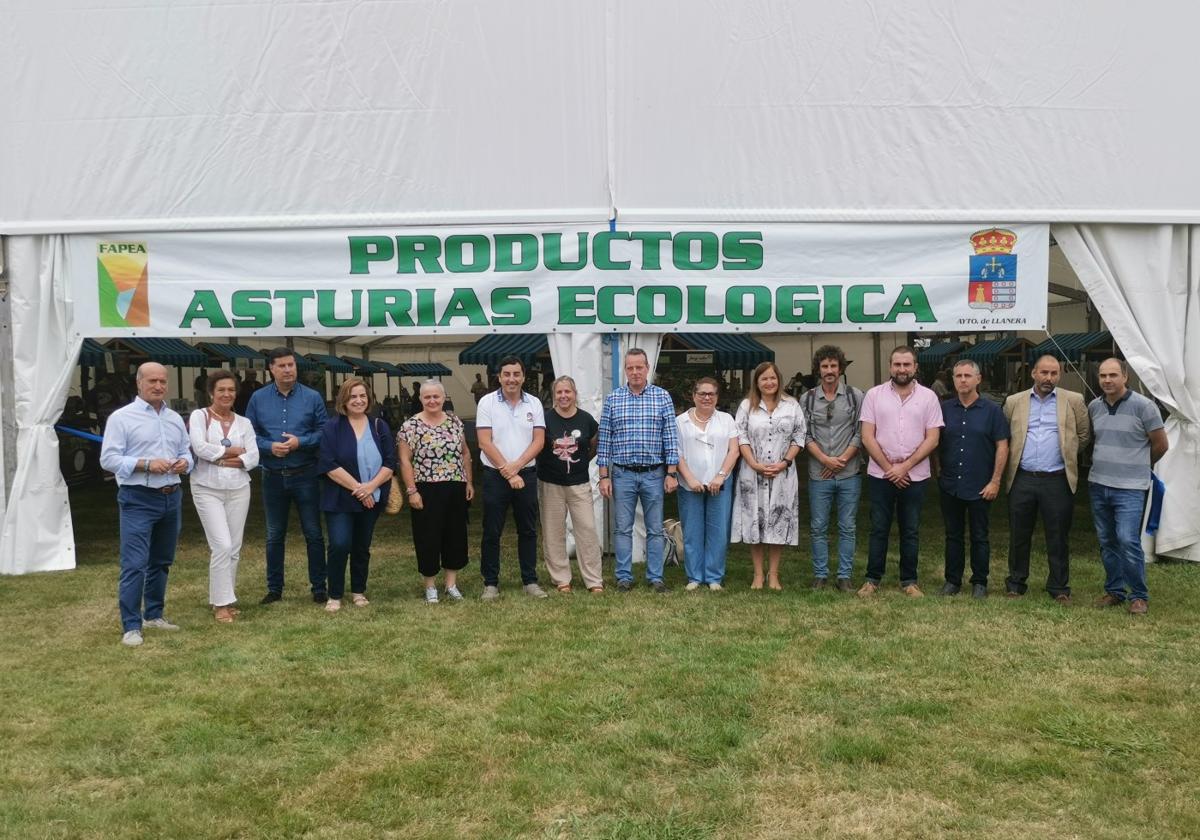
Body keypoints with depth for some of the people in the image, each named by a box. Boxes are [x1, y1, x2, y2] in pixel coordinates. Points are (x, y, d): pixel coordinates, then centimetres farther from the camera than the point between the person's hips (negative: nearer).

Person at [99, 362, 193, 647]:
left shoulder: (175, 419, 13)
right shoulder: (122, 417, -5)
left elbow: (186, 452, 17)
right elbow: (108, 459, -11)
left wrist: (184, 462, -7)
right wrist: (146, 464, -21)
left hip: (171, 498, 6)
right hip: (138, 499, -6)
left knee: (161, 561, 16)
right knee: (135, 564, -10)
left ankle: (153, 614, 29)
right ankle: (131, 626, -5)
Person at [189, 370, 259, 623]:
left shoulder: (244, 423, 8)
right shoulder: (199, 416, -1)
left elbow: (253, 458, -1)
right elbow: (199, 447, -17)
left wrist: (220, 458, -12)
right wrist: (233, 451, -8)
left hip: (238, 490, 4)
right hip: (208, 490, -4)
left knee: (234, 547, 7)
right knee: (222, 546, -11)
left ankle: (227, 597, 20)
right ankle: (221, 602, 0)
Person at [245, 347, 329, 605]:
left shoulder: (312, 397, -1)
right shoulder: (258, 398, 3)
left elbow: (324, 432, -2)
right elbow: (249, 435, 3)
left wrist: (300, 442, -16)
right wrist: (269, 446, -14)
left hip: (305, 475, -2)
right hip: (273, 477, 2)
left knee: (313, 533, 4)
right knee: (275, 535, 12)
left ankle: (319, 587, 14)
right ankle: (274, 588, 23)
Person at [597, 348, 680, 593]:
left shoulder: (662, 397, 1)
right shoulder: (612, 399, 3)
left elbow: (671, 437, 0)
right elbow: (604, 440, 3)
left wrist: (671, 473, -5)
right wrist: (604, 476, -1)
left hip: (654, 474, 0)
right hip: (622, 474, 0)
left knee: (655, 529, 6)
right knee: (623, 528, 6)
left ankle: (656, 577, 15)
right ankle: (624, 577, 15)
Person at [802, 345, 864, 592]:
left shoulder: (855, 396, 2)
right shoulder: (808, 399, 5)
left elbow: (861, 433, -2)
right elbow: (805, 435, 1)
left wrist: (842, 460, -9)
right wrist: (825, 459, -10)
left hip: (849, 474, -1)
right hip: (819, 475, 1)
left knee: (847, 528, 5)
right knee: (818, 528, 6)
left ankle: (844, 576, 13)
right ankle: (820, 575, 16)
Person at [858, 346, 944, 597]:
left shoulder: (928, 397, 1)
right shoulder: (874, 395, 0)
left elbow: (932, 439, -3)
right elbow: (867, 437, -3)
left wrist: (904, 467, -11)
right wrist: (889, 468, -9)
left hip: (915, 476, 0)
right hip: (880, 475, 0)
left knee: (911, 531, 9)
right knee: (879, 529, 6)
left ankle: (909, 581, 19)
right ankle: (872, 579, 16)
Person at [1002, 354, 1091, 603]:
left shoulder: (1073, 401, 4)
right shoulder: (1014, 402, 7)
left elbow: (1084, 435, 10)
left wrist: (1068, 454, 9)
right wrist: (1013, 457, 9)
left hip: (1057, 480, -1)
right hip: (1022, 479, 1)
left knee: (1058, 537, 5)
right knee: (1018, 535, 9)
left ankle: (1059, 587, 17)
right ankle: (1015, 583, 21)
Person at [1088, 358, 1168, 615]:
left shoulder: (1143, 406, -9)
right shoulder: (1094, 406, 5)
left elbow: (1160, 445, 0)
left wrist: (1140, 466, 12)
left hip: (1130, 488, -5)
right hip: (1098, 485, 5)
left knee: (1128, 541, -11)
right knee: (1107, 542, 11)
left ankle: (1139, 596, 4)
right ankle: (1114, 591, 24)